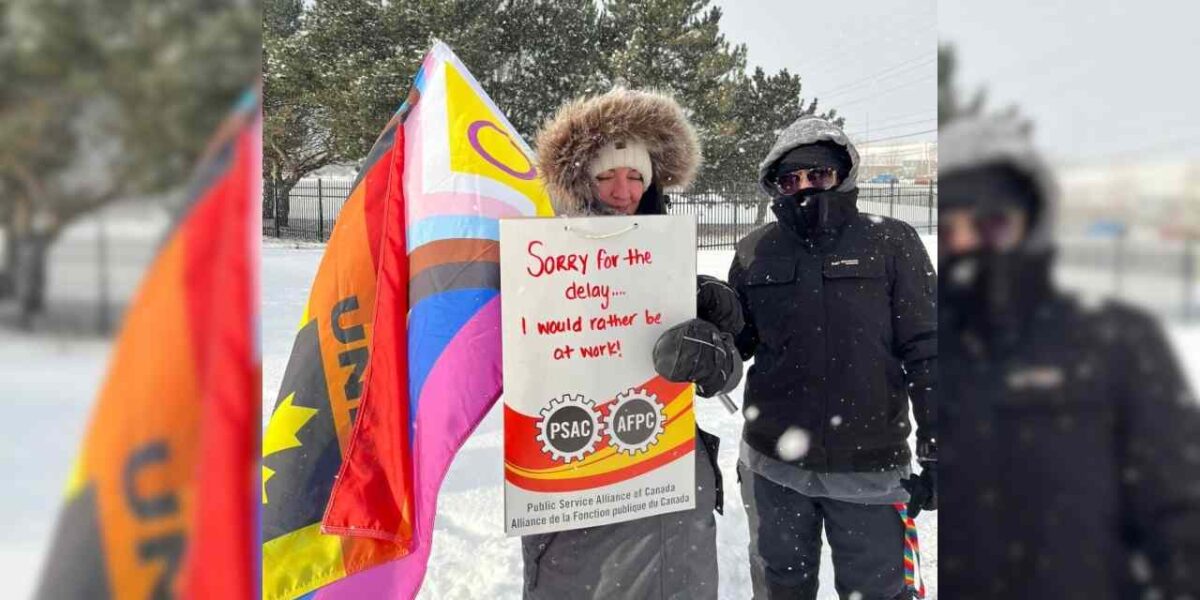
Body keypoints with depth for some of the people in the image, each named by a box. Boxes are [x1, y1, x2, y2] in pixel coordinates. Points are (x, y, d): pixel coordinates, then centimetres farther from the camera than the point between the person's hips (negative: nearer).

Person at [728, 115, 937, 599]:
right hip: (773, 465, 3)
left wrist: (934, 451, -4)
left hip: (870, 465, -2)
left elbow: (925, 352, -4)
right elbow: (738, 342, 12)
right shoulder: (755, 251, 3)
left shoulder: (891, 244, -5)